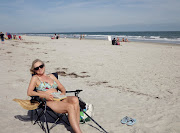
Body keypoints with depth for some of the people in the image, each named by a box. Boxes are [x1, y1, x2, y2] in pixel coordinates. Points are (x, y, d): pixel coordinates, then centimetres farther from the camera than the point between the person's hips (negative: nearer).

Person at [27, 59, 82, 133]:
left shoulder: (51, 76, 24)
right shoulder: (35, 78, 11)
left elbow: (62, 88, 24)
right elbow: (29, 92, -4)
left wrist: (63, 93, 0)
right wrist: (44, 95, -17)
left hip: (59, 99, 5)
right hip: (48, 102, -5)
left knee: (75, 99, -29)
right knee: (70, 107, -32)